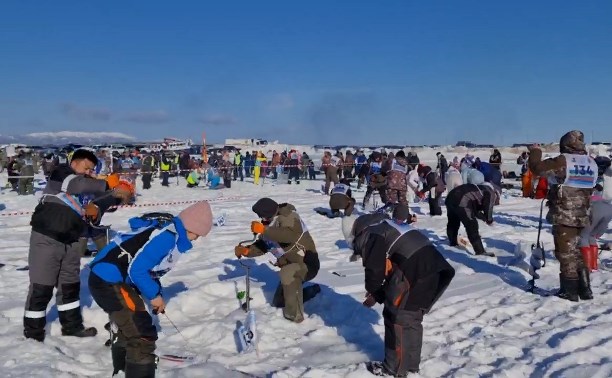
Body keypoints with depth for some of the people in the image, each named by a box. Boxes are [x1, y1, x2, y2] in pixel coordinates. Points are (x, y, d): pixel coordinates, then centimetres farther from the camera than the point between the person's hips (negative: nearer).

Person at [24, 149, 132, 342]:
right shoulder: (60, 173, -6)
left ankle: (72, 326, 28)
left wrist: (95, 210, -16)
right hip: (46, 239, -7)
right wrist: (112, 188, -25)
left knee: (70, 286, 15)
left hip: (71, 242, 7)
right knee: (41, 287, -2)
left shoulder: (87, 190, 13)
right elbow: (79, 184, -26)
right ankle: (33, 333, 9)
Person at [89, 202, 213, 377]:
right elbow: (137, 269, -23)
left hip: (107, 279, 11)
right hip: (109, 282, -11)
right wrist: (154, 295, -10)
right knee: (142, 335, -12)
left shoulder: (170, 232, 8)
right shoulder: (166, 236, -23)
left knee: (127, 327, 31)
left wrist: (156, 294, 11)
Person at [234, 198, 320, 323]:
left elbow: (291, 236, -44)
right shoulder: (269, 224, 2)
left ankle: (295, 314, -27)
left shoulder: (288, 217, -24)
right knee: (278, 302, 20)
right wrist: (246, 250, -18)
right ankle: (312, 291, 36)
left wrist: (264, 230, -43)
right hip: (292, 266, 10)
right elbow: (261, 246, 1)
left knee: (287, 273, -42)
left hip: (307, 263, -10)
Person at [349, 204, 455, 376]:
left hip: (416, 273, -9)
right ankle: (411, 364, 33)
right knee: (413, 318, 22)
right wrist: (378, 295, 28)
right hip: (436, 270, 9)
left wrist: (372, 291, 20)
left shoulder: (373, 235, 5)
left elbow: (375, 269, 0)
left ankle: (395, 368, 17)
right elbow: (391, 270, 31)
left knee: (397, 318, 6)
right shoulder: (392, 229, 32)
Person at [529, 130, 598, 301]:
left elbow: (537, 168, -14)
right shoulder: (591, 163, 4)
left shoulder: (562, 161, -15)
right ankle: (585, 289, 23)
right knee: (576, 252, 20)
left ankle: (570, 292, 8)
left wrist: (535, 152, 3)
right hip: (581, 216, 6)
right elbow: (589, 187, 17)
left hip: (563, 216, -6)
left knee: (566, 253, 3)